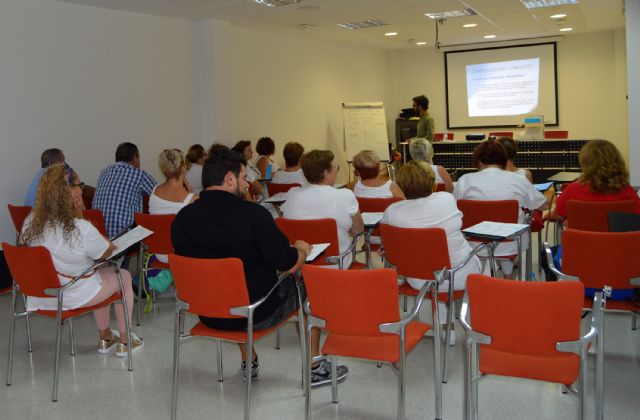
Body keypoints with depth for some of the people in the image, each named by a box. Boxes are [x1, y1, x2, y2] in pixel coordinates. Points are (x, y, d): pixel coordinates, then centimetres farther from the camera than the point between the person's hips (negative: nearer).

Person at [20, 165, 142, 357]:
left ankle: (105, 338, 40)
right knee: (124, 276, 18)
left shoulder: (30, 222, -9)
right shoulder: (81, 228, -30)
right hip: (73, 297, -7)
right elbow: (107, 252, -11)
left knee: (101, 272, 30)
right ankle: (124, 341, 28)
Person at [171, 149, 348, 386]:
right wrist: (301, 249, 6)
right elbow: (289, 265, -17)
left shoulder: (181, 218, -5)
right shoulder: (252, 213, -20)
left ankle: (249, 364, 41)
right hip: (257, 316, -5)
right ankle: (315, 368, 27)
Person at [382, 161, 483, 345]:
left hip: (419, 280, 2)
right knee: (475, 261, 31)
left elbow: (387, 243, 1)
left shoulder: (391, 212, -16)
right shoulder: (447, 199, -15)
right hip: (459, 276, -1)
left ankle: (445, 327, 34)